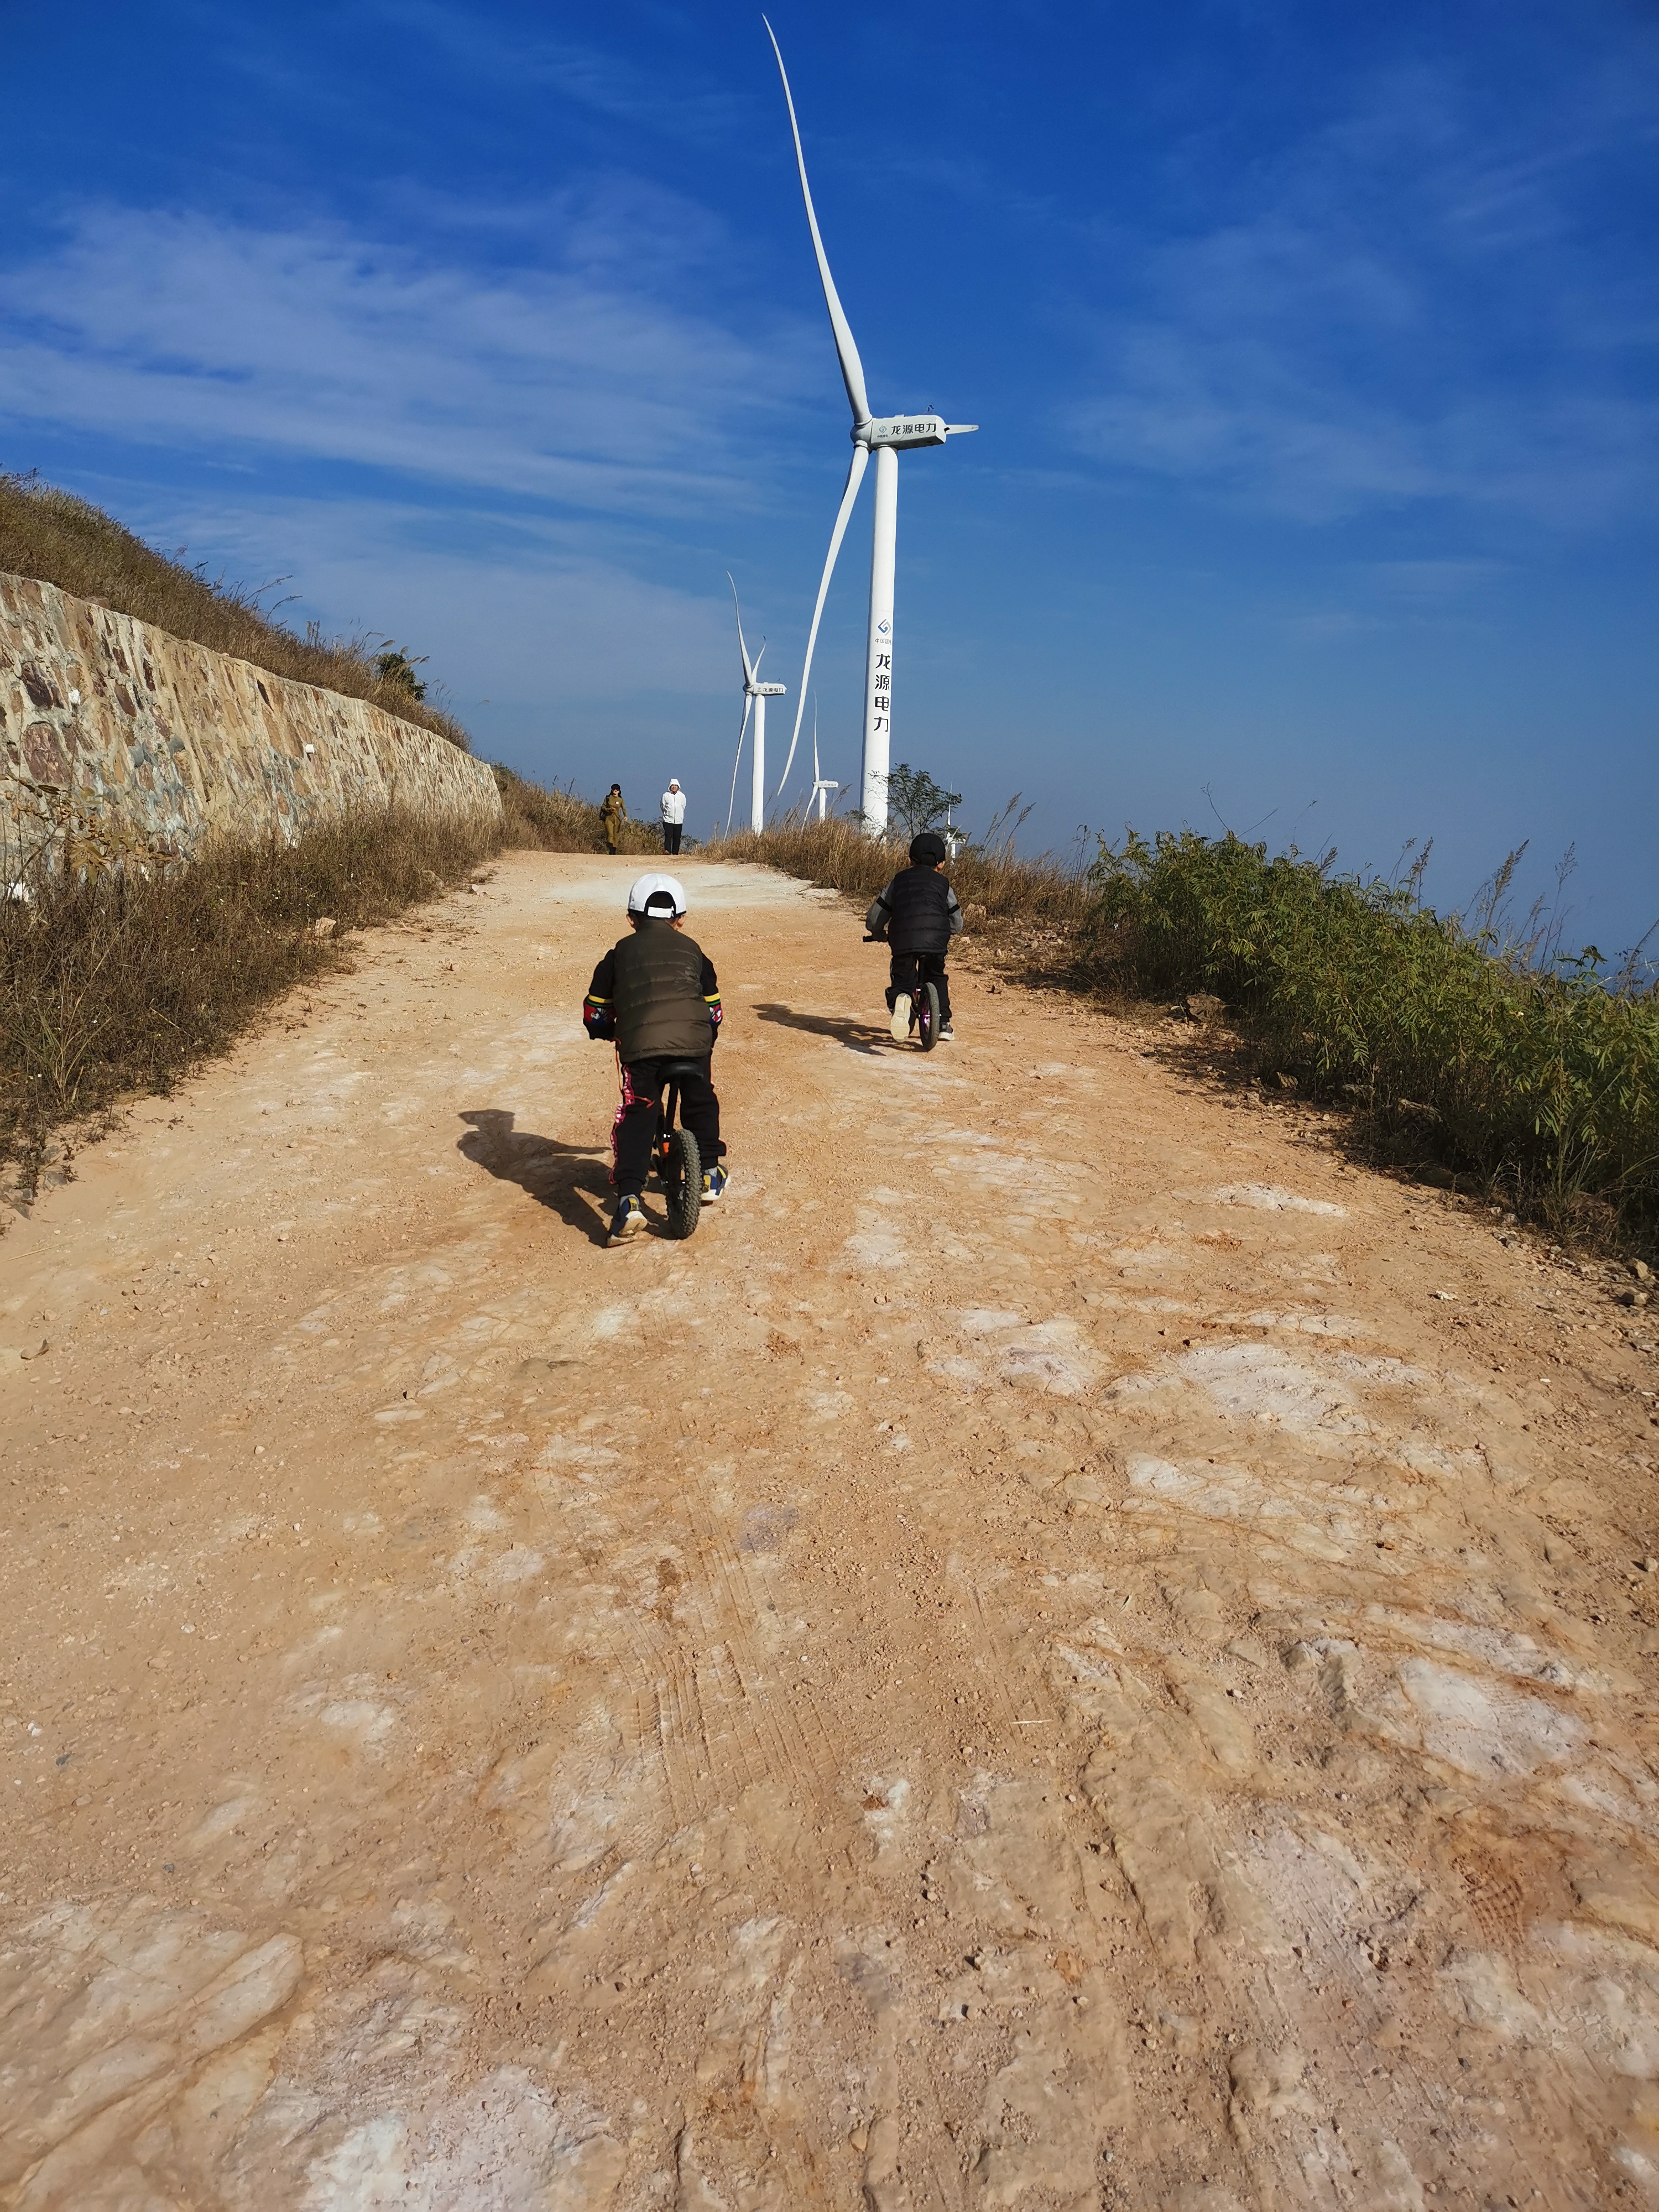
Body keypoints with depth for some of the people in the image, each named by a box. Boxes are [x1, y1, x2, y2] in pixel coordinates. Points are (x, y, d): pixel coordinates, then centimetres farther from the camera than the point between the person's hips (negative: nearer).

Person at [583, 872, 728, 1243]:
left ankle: (629, 1198, -9)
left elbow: (595, 1010, 22)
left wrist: (608, 1032, 43)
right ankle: (709, 1174, 33)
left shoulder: (621, 952, 21)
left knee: (637, 1115, 4)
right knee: (700, 1103, 26)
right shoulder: (692, 949, 25)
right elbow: (713, 1006, 27)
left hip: (641, 1043, -1)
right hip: (694, 1040, 2)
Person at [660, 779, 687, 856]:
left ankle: (675, 853, 10)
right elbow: (663, 806, 7)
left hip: (679, 821, 2)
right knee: (668, 836, -17)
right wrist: (667, 814, 11)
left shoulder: (682, 796, 3)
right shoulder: (666, 795, -2)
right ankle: (667, 851, -27)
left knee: (677, 838, 3)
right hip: (668, 820, -2)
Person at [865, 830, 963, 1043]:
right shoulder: (943, 884, 26)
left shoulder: (899, 880, 26)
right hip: (936, 937, 1)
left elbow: (874, 920, 24)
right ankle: (943, 1023, 23)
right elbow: (957, 924, 27)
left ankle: (899, 998, -28)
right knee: (937, 977, 25)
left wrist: (882, 936, 45)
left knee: (902, 979, 7)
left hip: (903, 938, -1)